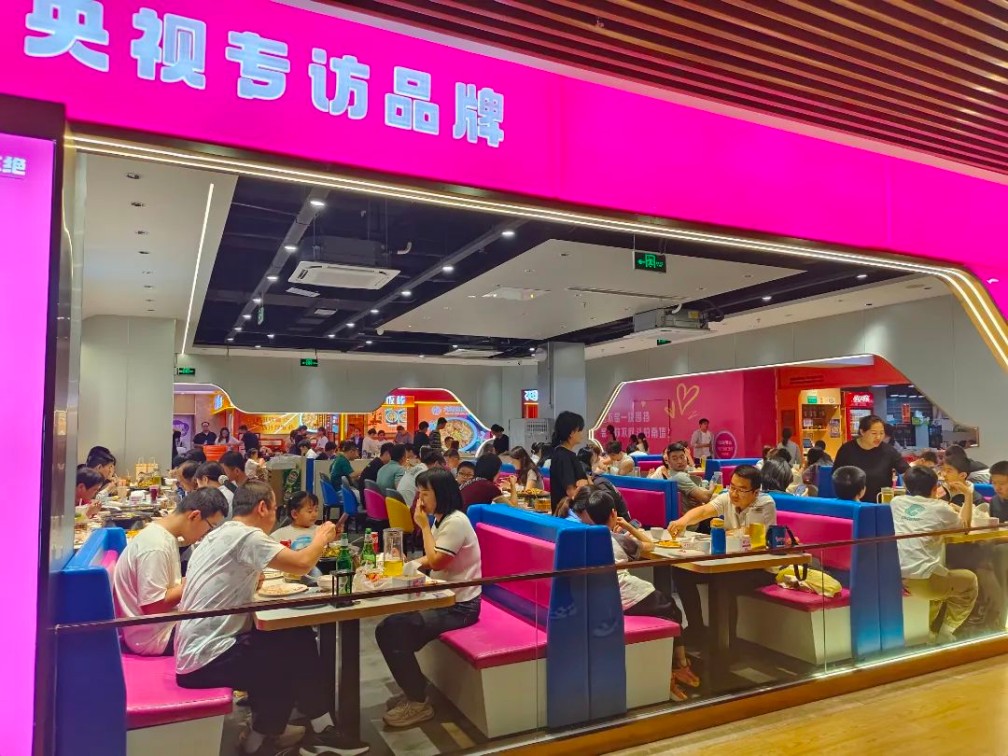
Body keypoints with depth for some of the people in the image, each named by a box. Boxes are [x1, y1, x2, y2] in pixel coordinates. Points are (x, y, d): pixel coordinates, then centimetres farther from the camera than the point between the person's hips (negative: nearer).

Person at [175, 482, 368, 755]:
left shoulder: (222, 534, 11)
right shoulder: (244, 535, -19)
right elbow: (301, 564, -24)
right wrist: (322, 538, -6)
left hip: (196, 651, 9)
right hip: (207, 659, -9)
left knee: (294, 638, 12)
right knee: (300, 650, 2)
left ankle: (265, 731, 22)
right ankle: (320, 732, 17)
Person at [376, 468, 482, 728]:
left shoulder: (456, 521, -19)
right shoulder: (440, 519, 12)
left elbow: (437, 561, -21)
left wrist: (424, 526, -14)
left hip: (459, 606, -9)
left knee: (396, 632, -18)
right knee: (387, 629, -4)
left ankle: (419, 702, -1)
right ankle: (413, 689, 12)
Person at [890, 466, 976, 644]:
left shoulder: (896, 502, 13)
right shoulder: (940, 508, 3)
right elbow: (964, 525, 25)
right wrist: (969, 496, 35)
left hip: (893, 578, 5)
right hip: (921, 580, -5)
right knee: (969, 580, 25)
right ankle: (946, 632, 22)